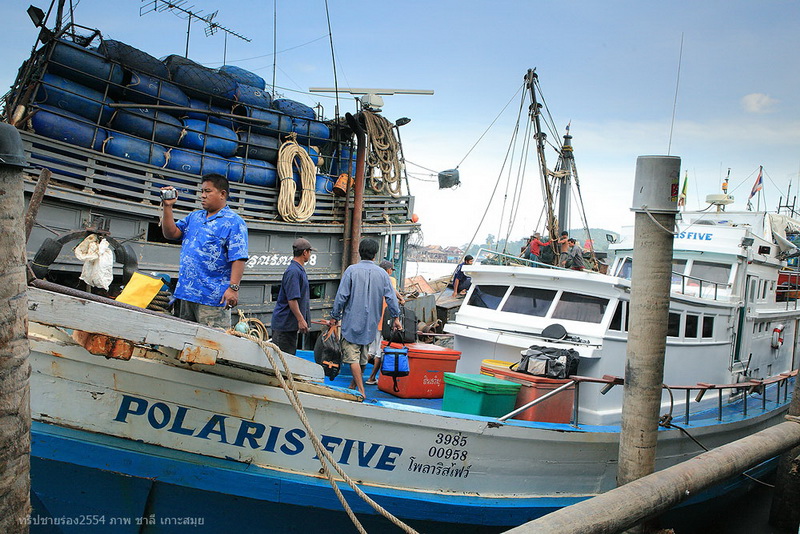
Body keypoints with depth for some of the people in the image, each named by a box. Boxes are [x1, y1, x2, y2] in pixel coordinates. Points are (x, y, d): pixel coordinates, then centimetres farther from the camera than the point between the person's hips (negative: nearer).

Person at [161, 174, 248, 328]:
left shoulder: (234, 222, -6)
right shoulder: (194, 217, 19)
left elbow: (238, 258, -14)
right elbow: (171, 233, 14)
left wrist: (233, 287, -23)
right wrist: (168, 206, 4)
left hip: (213, 297, -8)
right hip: (186, 292, 8)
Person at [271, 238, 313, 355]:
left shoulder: (300, 270, 15)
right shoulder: (293, 271, -18)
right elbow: (291, 299, -23)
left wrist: (302, 320, 24)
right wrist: (301, 320, -22)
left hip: (290, 323, 11)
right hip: (284, 323, -11)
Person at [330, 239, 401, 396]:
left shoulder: (351, 270, -7)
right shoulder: (382, 273, 1)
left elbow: (341, 296, -9)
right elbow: (391, 298, 2)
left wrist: (335, 317, 1)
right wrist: (396, 317, 12)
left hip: (352, 321, -4)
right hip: (370, 324, 4)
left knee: (353, 357, -3)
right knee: (363, 358, 16)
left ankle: (361, 391, -9)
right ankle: (353, 386, 29)